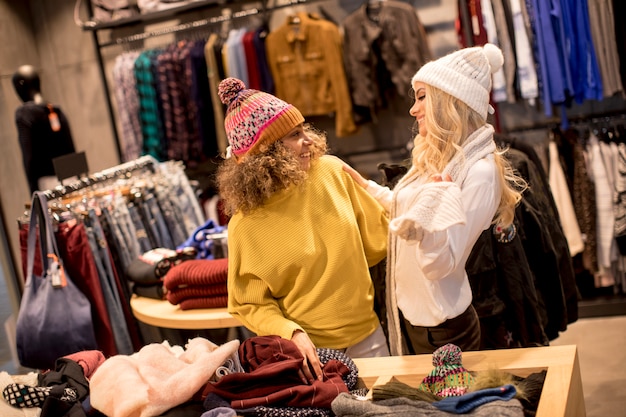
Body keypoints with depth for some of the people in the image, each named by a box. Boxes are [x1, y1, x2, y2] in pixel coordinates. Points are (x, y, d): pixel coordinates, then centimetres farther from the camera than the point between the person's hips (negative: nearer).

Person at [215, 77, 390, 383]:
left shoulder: (331, 172, -6)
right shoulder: (246, 226, -15)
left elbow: (378, 239, 6)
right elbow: (251, 304, -9)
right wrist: (291, 333, -21)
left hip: (367, 338, 4)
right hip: (309, 351, -3)